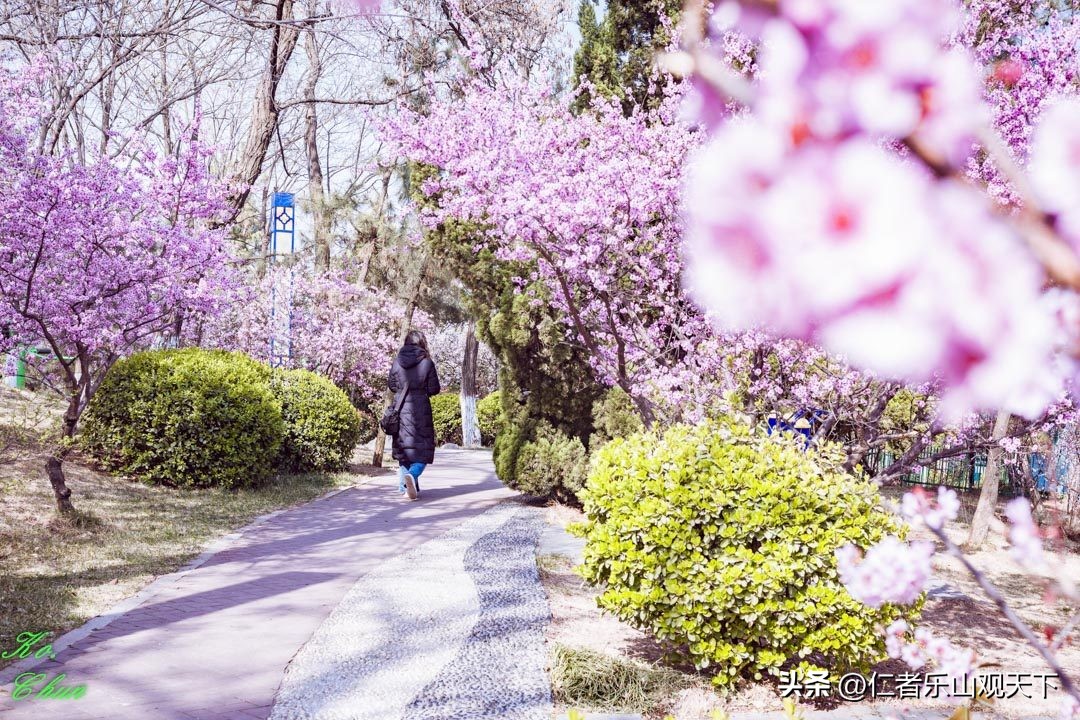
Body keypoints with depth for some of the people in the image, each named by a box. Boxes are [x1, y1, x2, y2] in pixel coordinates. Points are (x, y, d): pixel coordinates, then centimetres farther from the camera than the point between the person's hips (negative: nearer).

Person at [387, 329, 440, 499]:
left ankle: (404, 479, 14)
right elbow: (434, 389, -5)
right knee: (423, 447, 1)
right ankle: (413, 474, -24)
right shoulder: (427, 362, -8)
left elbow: (391, 385, 9)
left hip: (401, 408, 3)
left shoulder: (397, 361, 1)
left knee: (403, 445, 14)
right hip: (420, 409, -3)